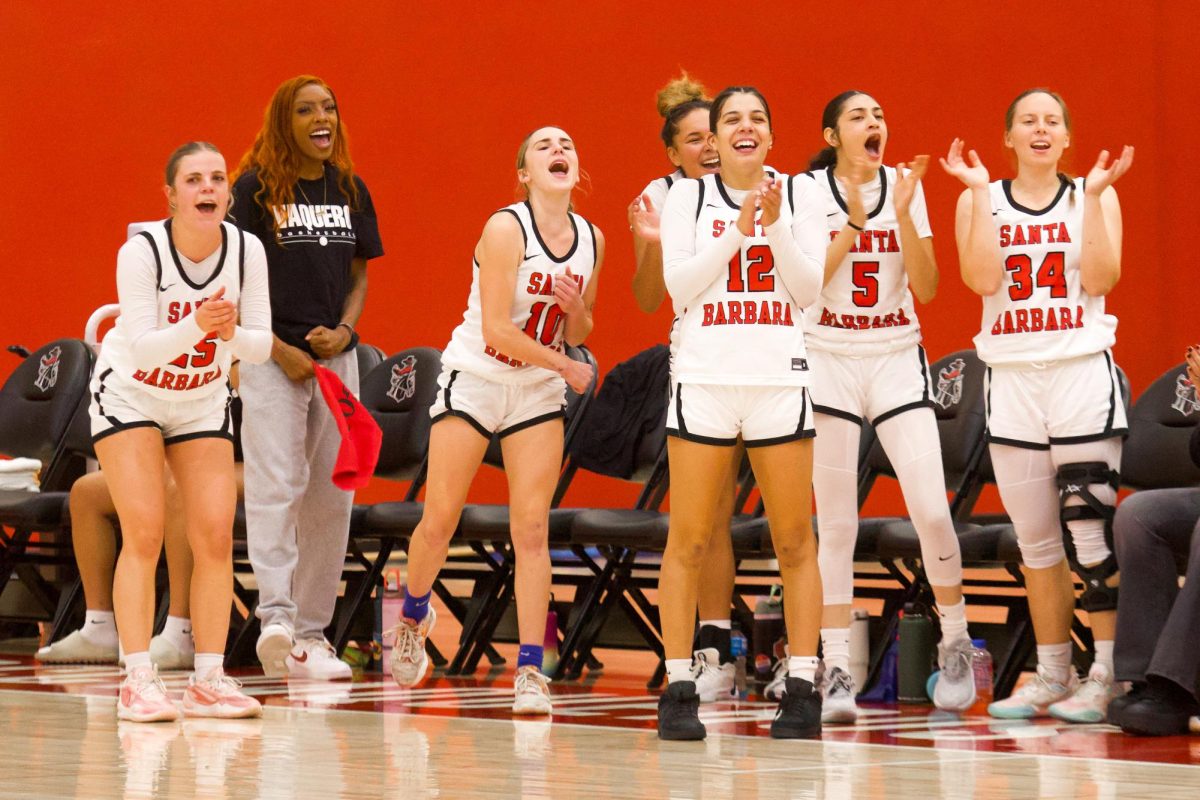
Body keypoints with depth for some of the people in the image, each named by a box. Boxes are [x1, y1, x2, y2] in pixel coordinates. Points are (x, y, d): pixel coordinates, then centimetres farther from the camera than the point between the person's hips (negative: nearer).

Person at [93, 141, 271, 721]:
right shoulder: (141, 251, -26)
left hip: (203, 404, 4)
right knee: (144, 534, -15)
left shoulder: (247, 250, -16)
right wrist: (196, 325, -45)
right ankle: (138, 682, -15)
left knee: (216, 536, -7)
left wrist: (231, 332, -35)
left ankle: (208, 681, -1)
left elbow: (261, 346, -13)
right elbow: (143, 349, -29)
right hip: (129, 396, -4)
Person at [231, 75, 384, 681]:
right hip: (271, 357, -5)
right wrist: (279, 349, -12)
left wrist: (344, 331, -3)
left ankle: (312, 632, 12)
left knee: (332, 496, 5)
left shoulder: (351, 191, 10)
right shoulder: (255, 189, -4)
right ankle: (275, 619, -24)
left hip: (337, 358, 5)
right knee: (276, 486, -15)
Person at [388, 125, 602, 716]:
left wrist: (574, 306, -12)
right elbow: (496, 329, -20)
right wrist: (567, 368, -11)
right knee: (439, 521, -1)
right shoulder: (506, 229, -17)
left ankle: (531, 670, -3)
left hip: (538, 393, 4)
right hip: (474, 379, -4)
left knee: (532, 528, -5)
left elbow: (578, 334, 10)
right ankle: (413, 614, 29)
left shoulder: (590, 238, 1)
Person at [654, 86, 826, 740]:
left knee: (794, 541, 0)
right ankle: (679, 690, 2)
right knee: (689, 541, -2)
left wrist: (776, 224, -13)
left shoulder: (800, 192, 7)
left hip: (780, 379, 1)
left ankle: (800, 689, 5)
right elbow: (680, 287, -4)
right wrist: (738, 229, -13)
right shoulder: (688, 196, 6)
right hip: (704, 378, -1)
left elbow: (809, 289, 0)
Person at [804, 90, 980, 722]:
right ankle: (837, 671, 4)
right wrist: (854, 222, -19)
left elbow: (925, 287, -2)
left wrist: (903, 215, -14)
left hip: (897, 359, 2)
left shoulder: (905, 186, 5)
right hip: (828, 359, -2)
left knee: (932, 511, -8)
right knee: (836, 526, -2)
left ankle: (955, 643, 11)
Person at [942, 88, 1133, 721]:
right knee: (1035, 537, 7)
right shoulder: (980, 201, 7)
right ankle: (1052, 677, 16)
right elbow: (982, 279, -9)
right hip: (1012, 377, 2)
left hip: (1082, 370, -2)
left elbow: (1101, 279, -9)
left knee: (1088, 524, -12)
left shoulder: (1094, 196, 6)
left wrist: (1093, 195, -11)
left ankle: (1108, 676, -9)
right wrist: (982, 193, -10)